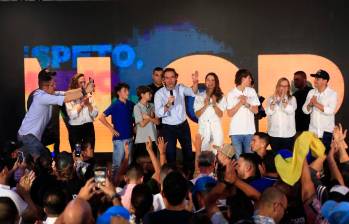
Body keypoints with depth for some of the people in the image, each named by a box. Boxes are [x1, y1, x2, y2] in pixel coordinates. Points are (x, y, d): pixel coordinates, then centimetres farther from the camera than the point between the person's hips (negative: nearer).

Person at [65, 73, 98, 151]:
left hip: (89, 128, 3)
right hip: (75, 129, -3)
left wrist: (88, 104, -12)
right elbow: (72, 115, -17)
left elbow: (95, 113, 1)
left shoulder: (89, 96, 7)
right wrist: (82, 103, -16)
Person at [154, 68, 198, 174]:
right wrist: (168, 104, -38)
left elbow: (192, 92, -26)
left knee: (188, 151, 16)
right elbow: (158, 113, -22)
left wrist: (195, 82, -47)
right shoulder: (159, 94, -13)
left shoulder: (180, 88, -7)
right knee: (170, 153, 5)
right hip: (168, 128, -3)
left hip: (183, 125, 3)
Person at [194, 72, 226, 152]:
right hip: (203, 127, 0)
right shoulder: (199, 96, 6)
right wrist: (205, 105, -14)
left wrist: (214, 104, -15)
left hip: (216, 128, 0)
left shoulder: (221, 97, 7)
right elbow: (197, 114, 1)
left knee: (217, 152, -5)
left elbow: (220, 115, 0)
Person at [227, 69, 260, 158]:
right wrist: (240, 103, -14)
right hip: (236, 131, -2)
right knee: (237, 157, -1)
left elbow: (256, 110, 4)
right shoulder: (231, 94, 0)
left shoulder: (252, 91, 7)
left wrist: (247, 104, -12)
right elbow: (230, 114, -4)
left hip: (250, 130, 2)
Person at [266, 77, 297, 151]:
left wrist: (283, 99, -18)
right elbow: (268, 112, -8)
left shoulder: (292, 99, 4)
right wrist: (274, 100, -16)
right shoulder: (271, 99, 6)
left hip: (288, 134, -1)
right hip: (274, 134, 1)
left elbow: (290, 111, -14)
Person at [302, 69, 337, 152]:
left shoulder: (332, 94, -8)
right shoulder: (311, 92, 4)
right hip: (312, 130, 4)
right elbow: (305, 110, 1)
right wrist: (310, 105, -19)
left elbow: (330, 111, -21)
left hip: (326, 132, -3)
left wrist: (316, 104, -19)